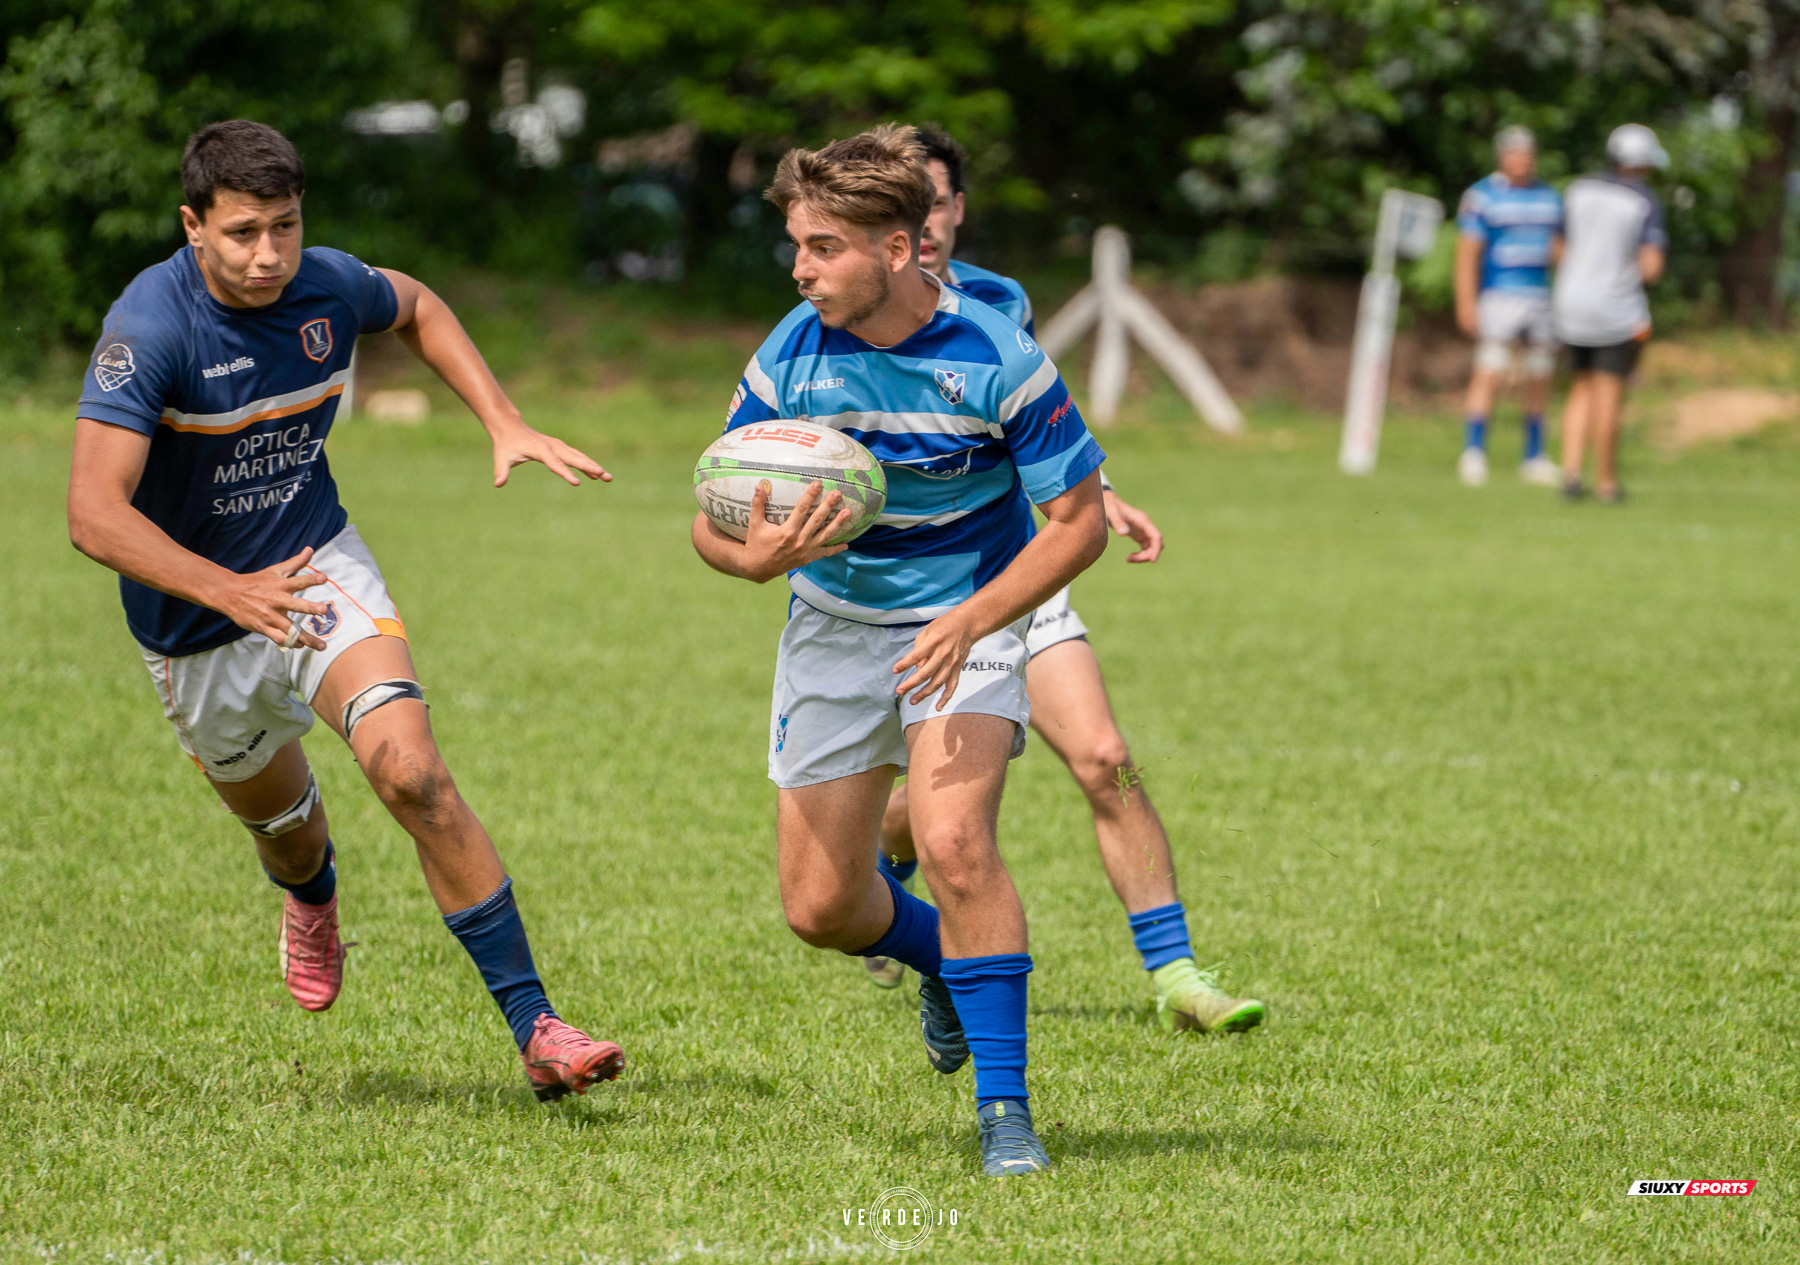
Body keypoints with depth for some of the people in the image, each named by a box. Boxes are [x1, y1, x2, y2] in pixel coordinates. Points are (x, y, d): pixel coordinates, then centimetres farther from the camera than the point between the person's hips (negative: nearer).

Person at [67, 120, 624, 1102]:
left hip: (316, 570, 1)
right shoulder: (150, 327, -28)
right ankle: (312, 895, 62)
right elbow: (95, 514, -34)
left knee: (411, 771, -22)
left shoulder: (328, 287, -13)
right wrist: (233, 592, -46)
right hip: (196, 629, -1)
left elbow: (415, 307, 14)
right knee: (277, 815, 21)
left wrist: (505, 422, 1)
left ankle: (532, 1025, -21)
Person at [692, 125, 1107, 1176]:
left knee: (953, 842, -26)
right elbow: (712, 522, -8)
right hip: (836, 623, 3)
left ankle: (1005, 1104, -14)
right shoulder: (790, 360, -16)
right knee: (820, 907, 3)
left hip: (968, 620, -3)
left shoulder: (996, 359, -22)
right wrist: (757, 556, -32)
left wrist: (972, 619, -25)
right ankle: (946, 961, 38)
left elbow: (1081, 520, -13)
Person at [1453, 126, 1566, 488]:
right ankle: (1473, 452, -13)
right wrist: (1466, 304, -16)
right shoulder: (1482, 196, -4)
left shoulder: (1549, 197, 14)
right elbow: (1467, 253, -8)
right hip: (1498, 296, -6)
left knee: (1539, 379, 7)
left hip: (1541, 297, 6)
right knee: (1490, 373, -14)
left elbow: (1558, 248, 21)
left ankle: (1534, 457, 16)